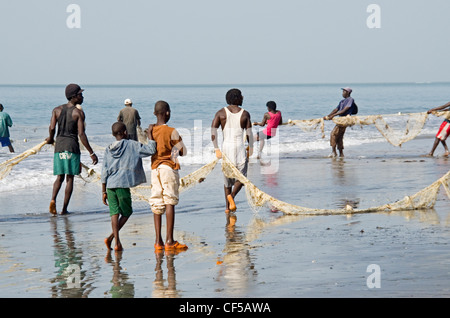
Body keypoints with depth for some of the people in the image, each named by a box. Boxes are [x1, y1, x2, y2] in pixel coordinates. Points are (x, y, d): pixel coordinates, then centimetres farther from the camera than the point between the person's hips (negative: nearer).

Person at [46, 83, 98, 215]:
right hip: (72, 145, -4)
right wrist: (91, 153, -10)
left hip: (59, 145, 4)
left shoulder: (57, 110, 4)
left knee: (60, 177, 12)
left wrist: (51, 139, 18)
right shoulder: (79, 113, -7)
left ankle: (53, 199, -14)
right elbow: (81, 134, -12)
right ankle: (64, 209, 3)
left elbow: (52, 127, -5)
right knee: (69, 178, 5)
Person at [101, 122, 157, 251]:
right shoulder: (132, 145, -1)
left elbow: (104, 172, 9)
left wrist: (104, 191, 12)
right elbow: (151, 150, -8)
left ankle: (117, 242, -2)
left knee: (114, 213, 5)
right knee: (126, 212, 8)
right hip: (123, 185, -4)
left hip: (110, 185, 4)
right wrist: (150, 136, 6)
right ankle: (111, 237, -6)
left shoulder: (108, 150, 11)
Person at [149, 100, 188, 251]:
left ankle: (158, 240, 3)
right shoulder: (171, 132, -9)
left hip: (155, 169, 5)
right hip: (169, 168, -5)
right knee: (170, 202, -5)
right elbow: (183, 151, -2)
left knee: (157, 204, 6)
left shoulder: (150, 130, 7)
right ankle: (169, 241, -9)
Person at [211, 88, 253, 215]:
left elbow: (213, 131, -8)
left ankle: (227, 207, 19)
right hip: (240, 147, -2)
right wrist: (251, 148, 13)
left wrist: (216, 149, -5)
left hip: (226, 147, 2)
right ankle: (232, 195, -20)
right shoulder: (245, 114, -3)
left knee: (228, 178, 19)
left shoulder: (221, 113, 1)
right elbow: (249, 134, -4)